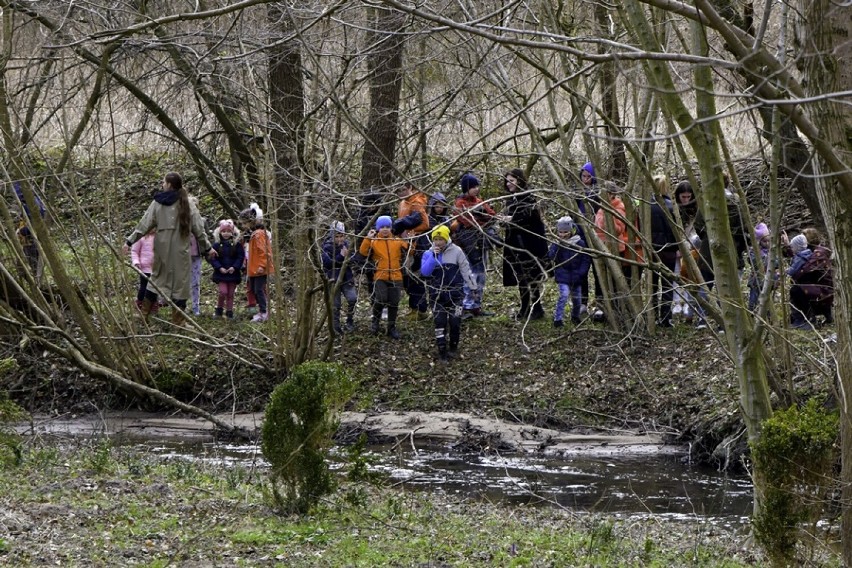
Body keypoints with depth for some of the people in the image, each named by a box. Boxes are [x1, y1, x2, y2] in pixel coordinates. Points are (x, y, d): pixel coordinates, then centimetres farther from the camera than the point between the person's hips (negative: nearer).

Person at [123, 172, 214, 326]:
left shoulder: (157, 203, -1)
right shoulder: (187, 205, 0)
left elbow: (144, 225, -2)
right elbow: (198, 229, 3)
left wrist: (130, 241, 4)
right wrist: (207, 247, 14)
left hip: (161, 248, 1)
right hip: (180, 250, -1)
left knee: (157, 278, 14)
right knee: (179, 280, 3)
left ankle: (144, 313, 15)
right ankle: (178, 320, 3)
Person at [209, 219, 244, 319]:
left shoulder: (237, 244, -2)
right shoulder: (217, 244, -2)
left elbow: (241, 257, -3)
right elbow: (213, 258, -3)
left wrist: (234, 267, -15)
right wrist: (220, 268, -15)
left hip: (233, 273, 1)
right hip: (221, 273, -1)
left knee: (230, 294, 7)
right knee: (223, 291, -11)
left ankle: (229, 311, 18)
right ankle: (219, 309, 10)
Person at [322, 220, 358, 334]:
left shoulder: (346, 244, 5)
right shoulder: (327, 247, -11)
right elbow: (327, 263, -24)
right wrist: (341, 256, -29)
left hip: (346, 278, 4)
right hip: (333, 279, -4)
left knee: (352, 298, -14)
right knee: (335, 305, 2)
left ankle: (350, 322, 5)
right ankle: (336, 328, 15)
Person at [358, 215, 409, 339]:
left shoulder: (398, 241, 9)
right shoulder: (373, 241, 2)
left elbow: (409, 250, 10)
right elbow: (363, 252, -8)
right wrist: (367, 239, -16)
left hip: (395, 277, 3)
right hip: (380, 277, -3)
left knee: (394, 303, 6)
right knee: (381, 299, -20)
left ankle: (392, 327, 20)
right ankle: (375, 320, 7)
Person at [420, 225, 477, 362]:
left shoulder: (456, 252, -4)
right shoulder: (428, 254, 1)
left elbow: (465, 270, -1)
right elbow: (424, 272, -12)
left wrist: (474, 288, -3)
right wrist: (433, 257, -20)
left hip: (454, 293, -1)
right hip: (437, 295, 1)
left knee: (455, 322, 1)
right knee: (440, 322, -3)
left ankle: (453, 347, 20)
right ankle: (442, 350, 3)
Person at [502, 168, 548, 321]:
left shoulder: (527, 197, -12)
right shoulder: (511, 198, 13)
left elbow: (532, 214, -26)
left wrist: (513, 218, -29)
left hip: (529, 243, -8)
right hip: (515, 243, 8)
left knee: (531, 276, -5)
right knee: (520, 277, 10)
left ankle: (537, 308, 0)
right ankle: (525, 308, 16)